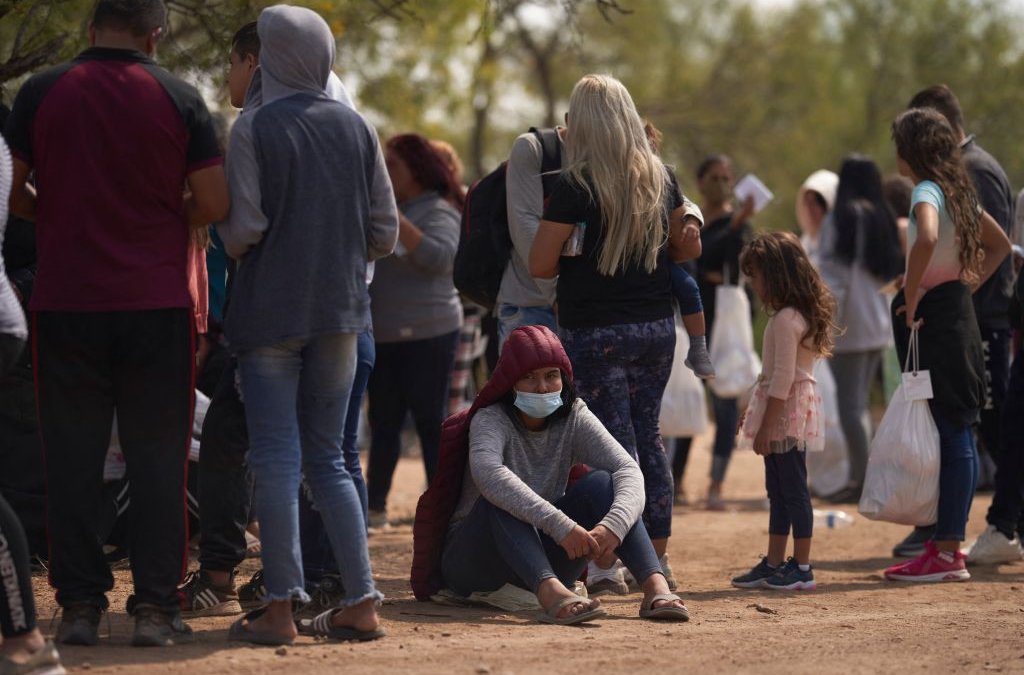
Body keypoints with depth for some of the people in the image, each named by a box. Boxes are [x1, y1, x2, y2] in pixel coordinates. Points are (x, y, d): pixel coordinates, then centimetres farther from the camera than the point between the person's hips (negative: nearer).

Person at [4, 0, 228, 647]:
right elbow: (214, 203, -4)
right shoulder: (179, 98, -2)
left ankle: (80, 605, 6)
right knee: (157, 459, 5)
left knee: (73, 460, 6)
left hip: (65, 305, 1)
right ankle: (155, 606, 3)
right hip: (156, 304, -1)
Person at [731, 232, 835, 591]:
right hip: (791, 413, 10)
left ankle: (802, 568, -2)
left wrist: (766, 426, -20)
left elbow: (783, 377, -22)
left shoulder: (785, 319, -18)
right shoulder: (799, 313, 13)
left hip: (788, 412, -10)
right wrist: (759, 418, 21)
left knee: (793, 490, -5)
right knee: (778, 490, 14)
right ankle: (774, 564, 21)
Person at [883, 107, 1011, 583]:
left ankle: (947, 553, -6)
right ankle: (948, 542, 15)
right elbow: (1000, 245, 27)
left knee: (951, 434, -8)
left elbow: (926, 240, -35)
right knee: (956, 433, 11)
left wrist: (911, 296, -24)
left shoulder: (927, 192, -13)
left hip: (932, 313, -9)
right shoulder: (958, 191, 14)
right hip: (956, 309, 9)